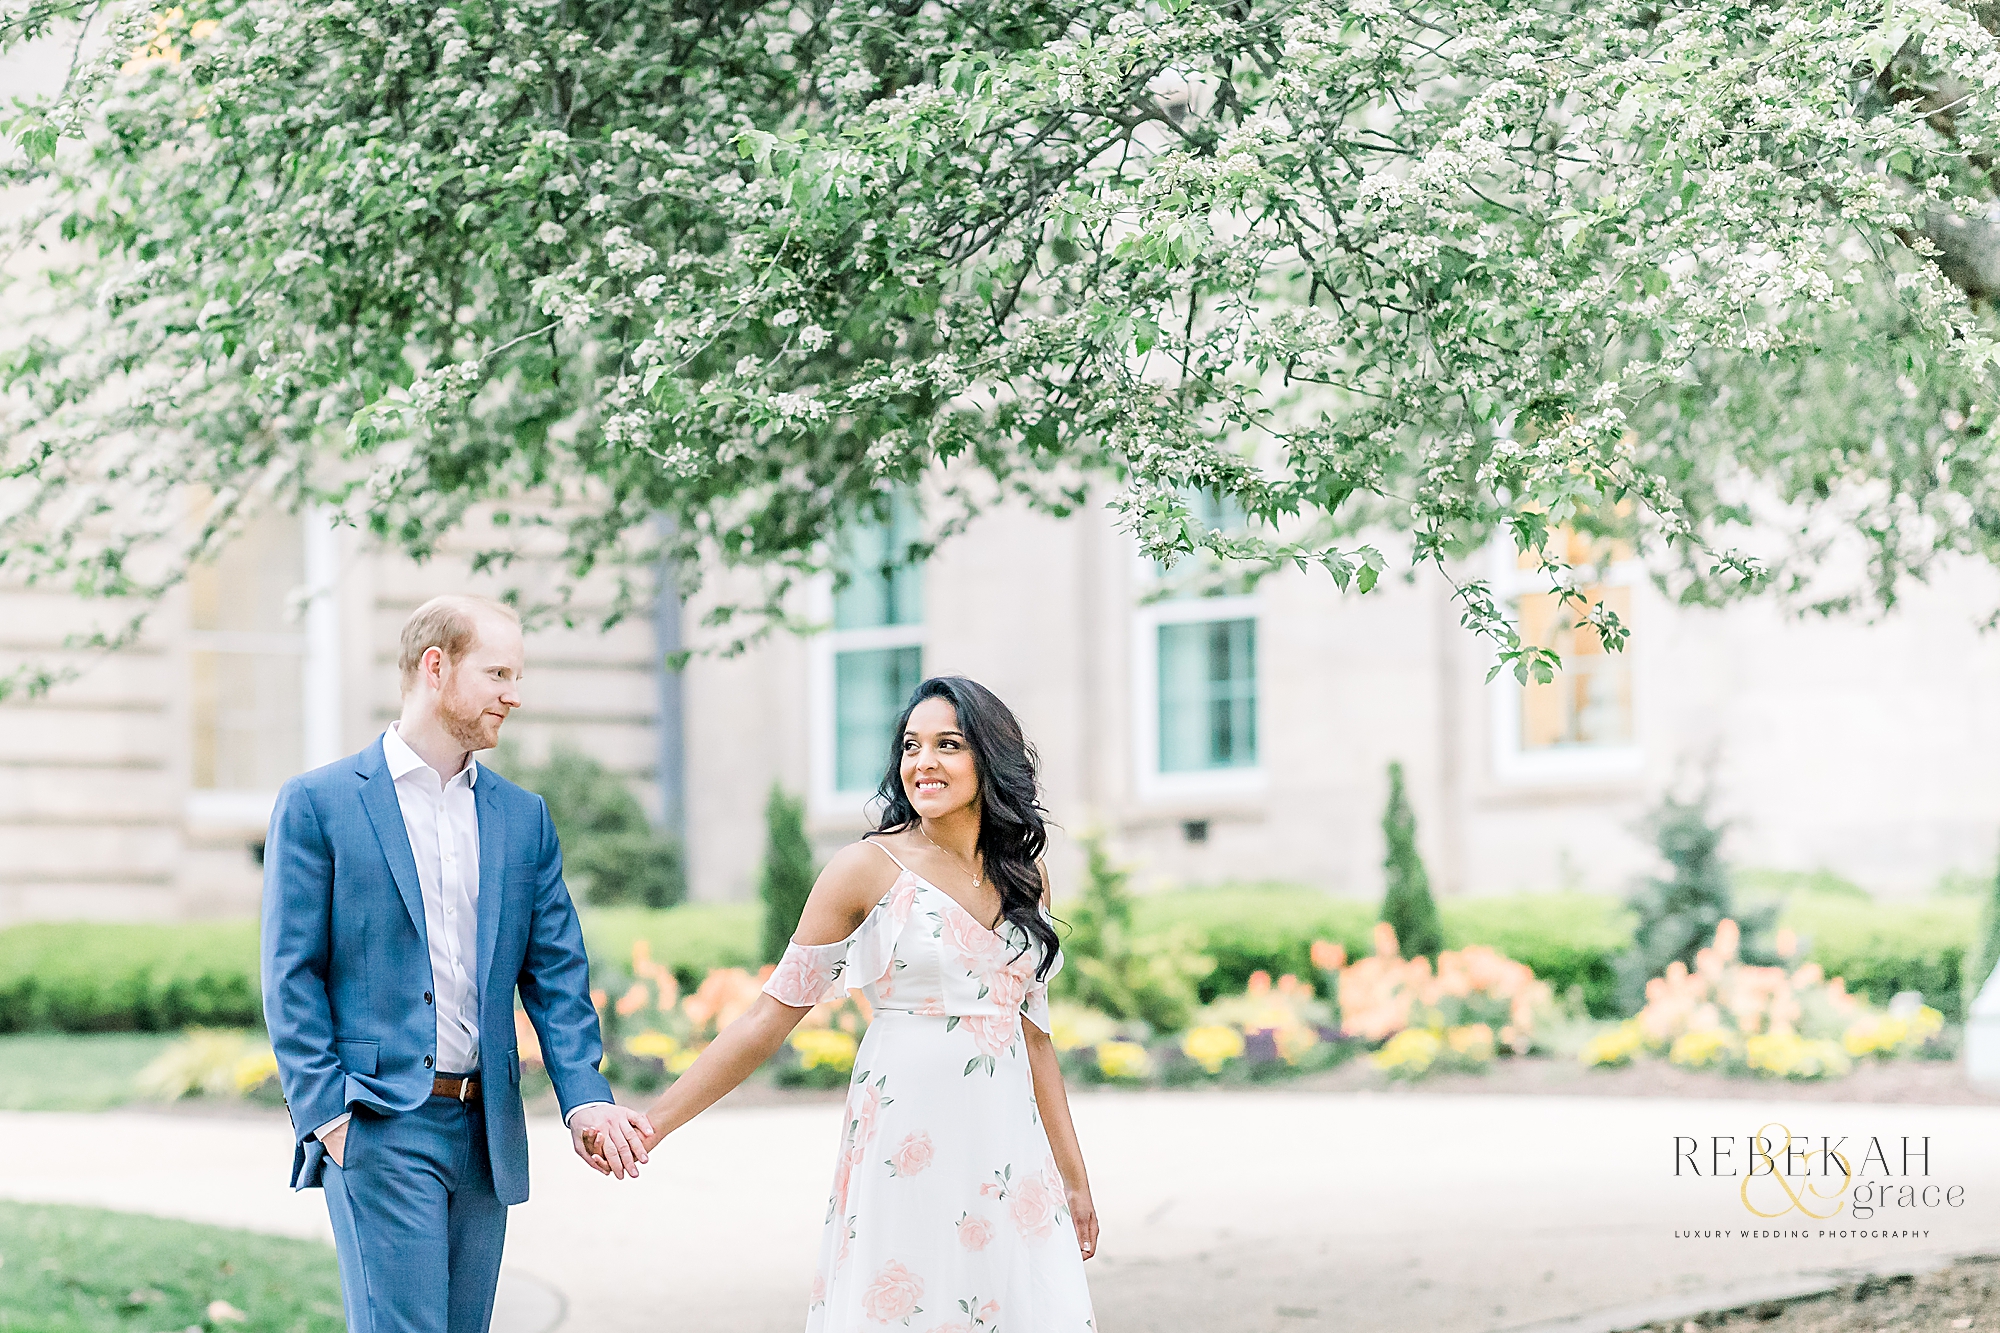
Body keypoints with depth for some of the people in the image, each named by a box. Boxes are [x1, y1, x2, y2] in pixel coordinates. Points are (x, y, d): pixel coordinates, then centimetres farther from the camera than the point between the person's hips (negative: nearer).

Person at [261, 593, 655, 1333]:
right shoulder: (318, 803, -1)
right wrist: (327, 1118, -11)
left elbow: (555, 974, 10)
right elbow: (291, 979, -3)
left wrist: (585, 1097, -5)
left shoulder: (523, 816, 14)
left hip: (486, 1133, 5)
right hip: (380, 1131, -5)